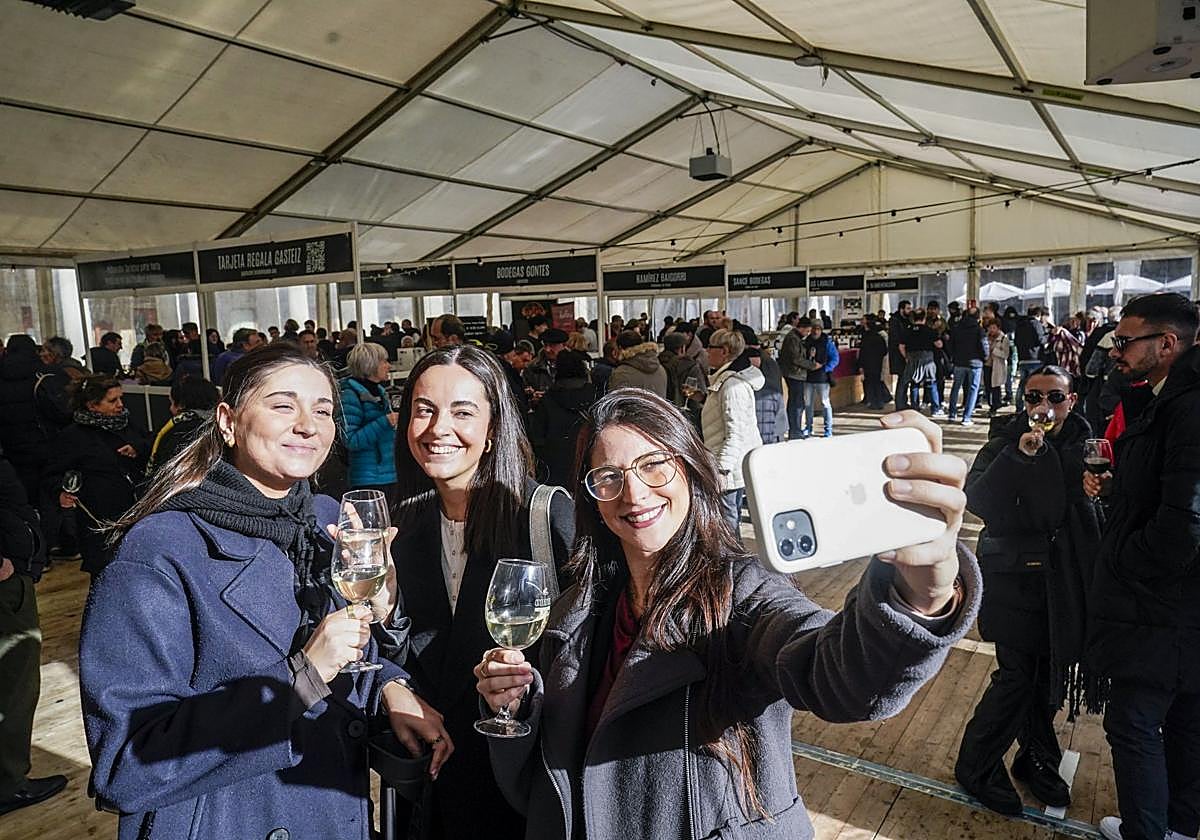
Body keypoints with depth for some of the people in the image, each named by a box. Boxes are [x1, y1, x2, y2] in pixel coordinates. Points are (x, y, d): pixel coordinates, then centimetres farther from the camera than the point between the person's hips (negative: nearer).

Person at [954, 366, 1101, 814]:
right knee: (1017, 675, -4)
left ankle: (1037, 759, 35)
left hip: (1065, 583, 5)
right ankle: (975, 766, 14)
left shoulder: (1081, 443, 3)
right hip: (1014, 580, -4)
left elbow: (1094, 511, 14)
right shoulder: (1006, 444, -9)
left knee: (1050, 672, 14)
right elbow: (976, 499, -25)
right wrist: (1017, 455, -33)